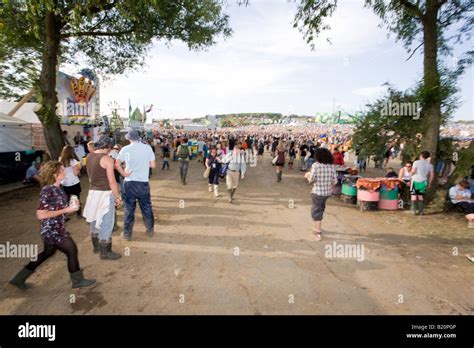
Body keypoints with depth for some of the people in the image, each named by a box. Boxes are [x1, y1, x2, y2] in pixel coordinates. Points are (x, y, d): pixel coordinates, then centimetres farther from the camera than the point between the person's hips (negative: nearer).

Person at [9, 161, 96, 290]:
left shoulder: (57, 188, 3)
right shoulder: (47, 191, -24)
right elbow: (41, 215, -25)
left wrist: (71, 206, -2)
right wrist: (66, 210, -23)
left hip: (58, 229, 9)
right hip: (52, 231, -9)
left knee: (48, 253, 23)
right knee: (72, 250, 1)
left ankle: (19, 279, 38)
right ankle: (77, 280, 20)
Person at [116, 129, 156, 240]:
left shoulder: (125, 149, -3)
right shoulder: (147, 147, -3)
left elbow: (117, 164, -1)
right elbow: (153, 165, 0)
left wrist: (124, 173, 7)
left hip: (129, 182, 0)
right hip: (143, 182, 0)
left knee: (129, 208, 10)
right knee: (146, 207, 14)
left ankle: (127, 234, 18)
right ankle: (150, 230, 26)